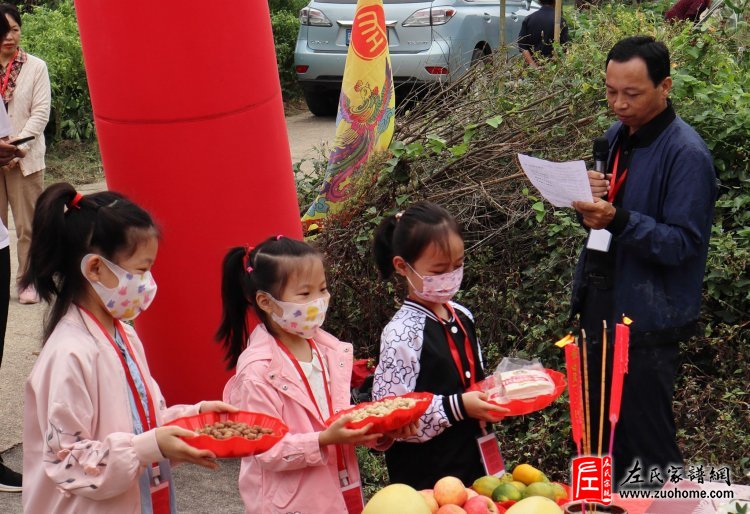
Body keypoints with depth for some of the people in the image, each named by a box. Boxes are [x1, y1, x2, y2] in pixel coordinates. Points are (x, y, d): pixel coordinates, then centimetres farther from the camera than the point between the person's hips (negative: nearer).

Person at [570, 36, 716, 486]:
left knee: (646, 440, 0)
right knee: (601, 431, 17)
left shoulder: (687, 153, -16)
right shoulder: (618, 136, 9)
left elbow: (682, 243, -19)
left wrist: (617, 220, -32)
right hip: (602, 303, 8)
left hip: (649, 316, -8)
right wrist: (590, 196, -5)